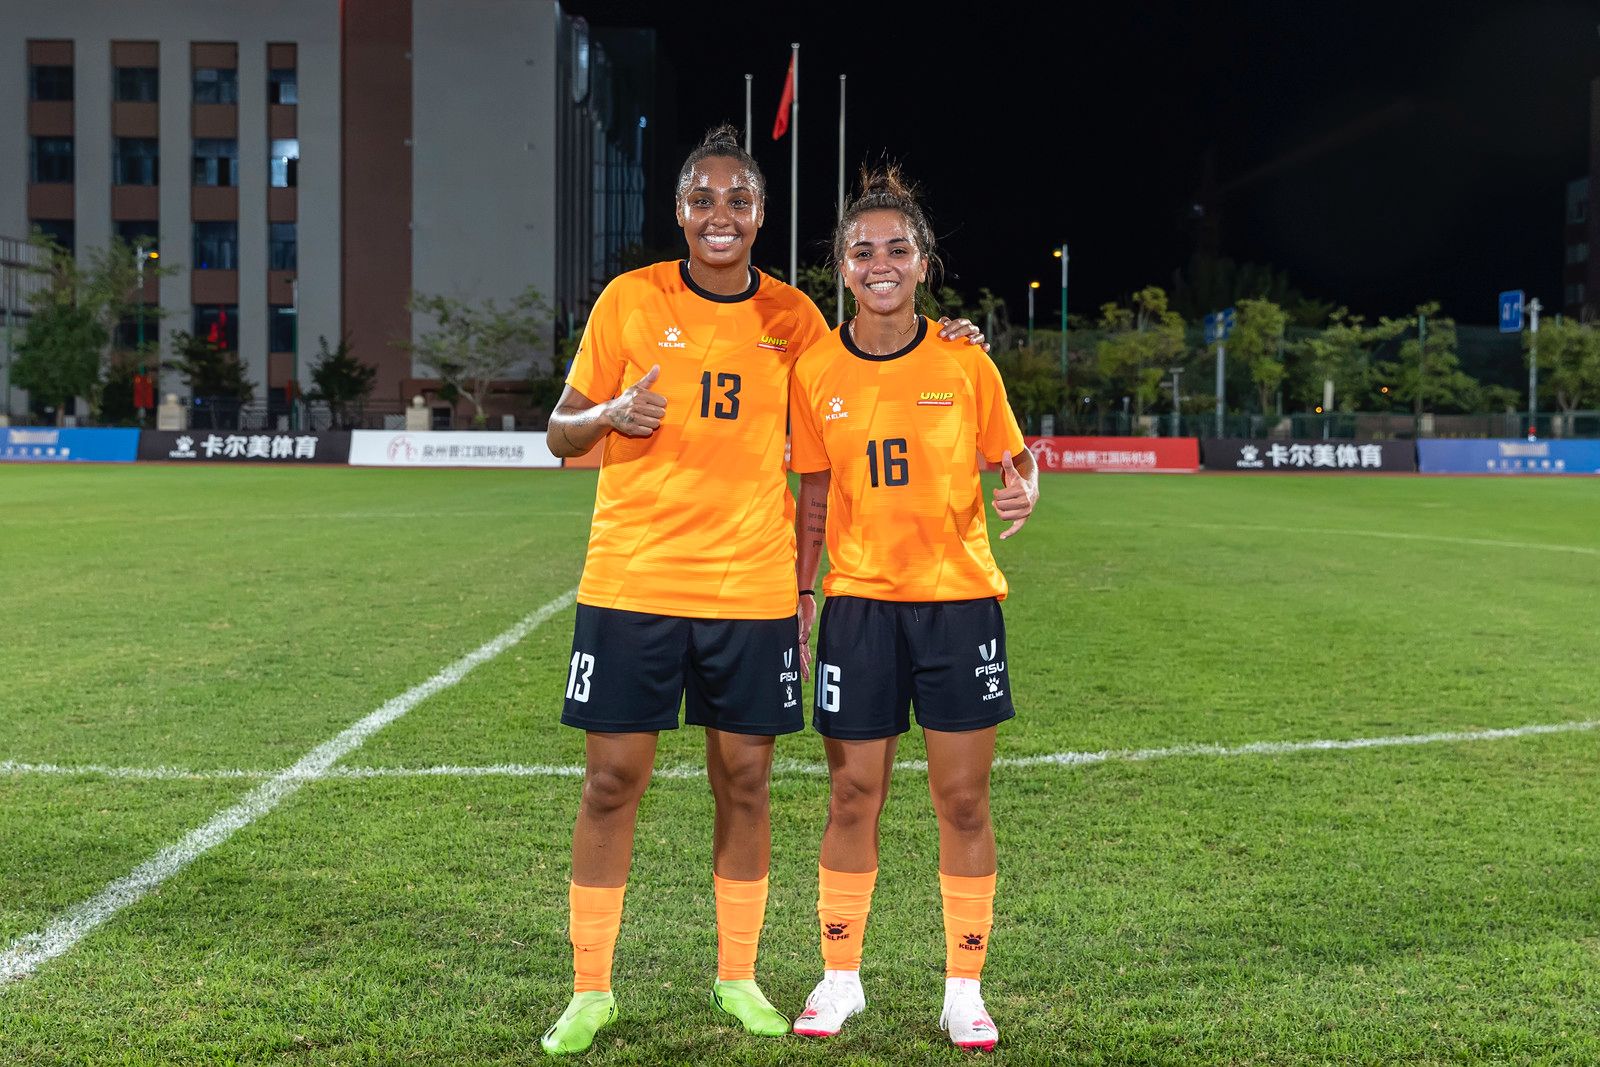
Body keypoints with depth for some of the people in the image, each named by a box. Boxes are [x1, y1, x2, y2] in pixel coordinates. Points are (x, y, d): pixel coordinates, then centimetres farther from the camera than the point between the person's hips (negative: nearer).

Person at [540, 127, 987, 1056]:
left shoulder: (792, 316, 6)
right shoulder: (631, 299, 0)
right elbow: (562, 433, 5)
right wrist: (611, 413, -19)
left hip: (753, 590, 2)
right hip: (631, 584, -2)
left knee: (745, 780, 7)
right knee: (613, 778, 2)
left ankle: (739, 978, 25)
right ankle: (591, 991, 16)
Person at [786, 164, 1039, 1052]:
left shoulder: (965, 362, -2)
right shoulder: (816, 370, 1)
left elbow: (1012, 455, 8)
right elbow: (815, 493, 9)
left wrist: (1023, 489, -15)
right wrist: (798, 593, 5)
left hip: (959, 597, -1)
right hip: (858, 602, 1)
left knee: (963, 798, 4)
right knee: (853, 796, 5)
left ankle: (965, 988, 18)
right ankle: (840, 978, 22)